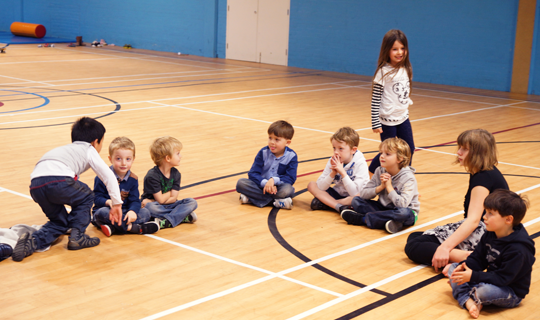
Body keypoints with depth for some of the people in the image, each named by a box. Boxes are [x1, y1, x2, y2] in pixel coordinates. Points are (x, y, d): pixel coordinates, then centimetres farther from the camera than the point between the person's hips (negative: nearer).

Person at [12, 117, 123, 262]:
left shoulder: (68, 149, 41)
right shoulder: (89, 150, 21)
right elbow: (108, 175, 13)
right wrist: (116, 204, 19)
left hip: (35, 186, 6)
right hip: (57, 180, -6)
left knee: (60, 222, 22)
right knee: (86, 197, 23)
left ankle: (32, 241, 1)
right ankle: (77, 237, 13)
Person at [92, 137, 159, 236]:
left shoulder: (133, 179, 2)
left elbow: (134, 200, -3)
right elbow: (97, 198, -11)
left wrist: (132, 211, -27)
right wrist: (108, 202, -34)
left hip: (124, 213, 4)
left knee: (146, 213, -16)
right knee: (102, 213, -38)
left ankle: (113, 228, -30)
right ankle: (135, 228, -31)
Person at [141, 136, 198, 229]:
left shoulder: (176, 174, -1)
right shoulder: (152, 176, -18)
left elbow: (173, 198, -7)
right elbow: (160, 199, -19)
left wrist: (151, 201, -18)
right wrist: (171, 191, -1)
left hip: (168, 205, 5)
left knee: (192, 202, -14)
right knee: (149, 207, -38)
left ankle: (165, 222, -31)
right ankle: (184, 217, -30)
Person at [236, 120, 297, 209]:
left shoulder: (291, 156, -6)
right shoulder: (263, 153, -2)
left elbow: (290, 179, -13)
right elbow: (253, 173, -7)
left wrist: (274, 180, -30)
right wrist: (265, 183, -27)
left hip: (278, 187, -2)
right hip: (261, 185, 3)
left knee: (287, 189, -37)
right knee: (241, 183, -24)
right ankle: (276, 201, -28)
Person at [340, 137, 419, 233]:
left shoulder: (408, 178, -18)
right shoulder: (379, 171, -3)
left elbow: (402, 204, -31)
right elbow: (363, 194, -6)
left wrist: (389, 186, -21)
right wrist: (381, 187, -20)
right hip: (384, 208, 5)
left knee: (404, 213, -41)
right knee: (356, 201, -7)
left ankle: (362, 218, -28)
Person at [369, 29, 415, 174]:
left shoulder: (406, 69, 4)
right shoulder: (383, 72, -14)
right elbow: (375, 98, -14)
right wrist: (375, 123, -15)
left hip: (403, 117, 6)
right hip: (387, 120, -6)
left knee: (409, 150, 8)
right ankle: (370, 173, 24)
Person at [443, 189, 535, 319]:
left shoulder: (518, 250, -26)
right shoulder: (489, 235, 0)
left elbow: (503, 278, -27)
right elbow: (478, 258, 6)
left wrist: (473, 276, -29)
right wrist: (464, 266, -16)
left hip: (511, 292, -9)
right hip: (490, 281, 9)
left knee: (484, 290, -40)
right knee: (453, 268, 0)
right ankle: (469, 302, -22)